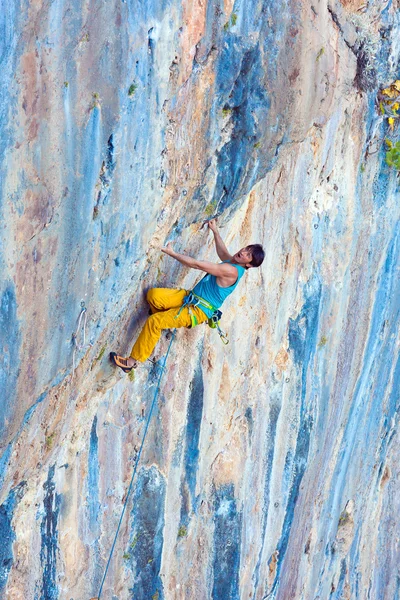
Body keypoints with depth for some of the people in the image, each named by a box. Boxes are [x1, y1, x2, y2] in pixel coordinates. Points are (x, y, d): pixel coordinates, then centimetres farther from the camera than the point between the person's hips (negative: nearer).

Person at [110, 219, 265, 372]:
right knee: (153, 295, -6)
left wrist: (172, 253, -18)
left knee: (153, 321, -20)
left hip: (198, 311, -9)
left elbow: (197, 264, -24)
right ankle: (165, 320, 20)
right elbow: (222, 252, 33)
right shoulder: (232, 262, 5)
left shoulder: (231, 271, -25)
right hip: (190, 297, 9)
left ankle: (134, 360, -11)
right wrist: (215, 231, 39)